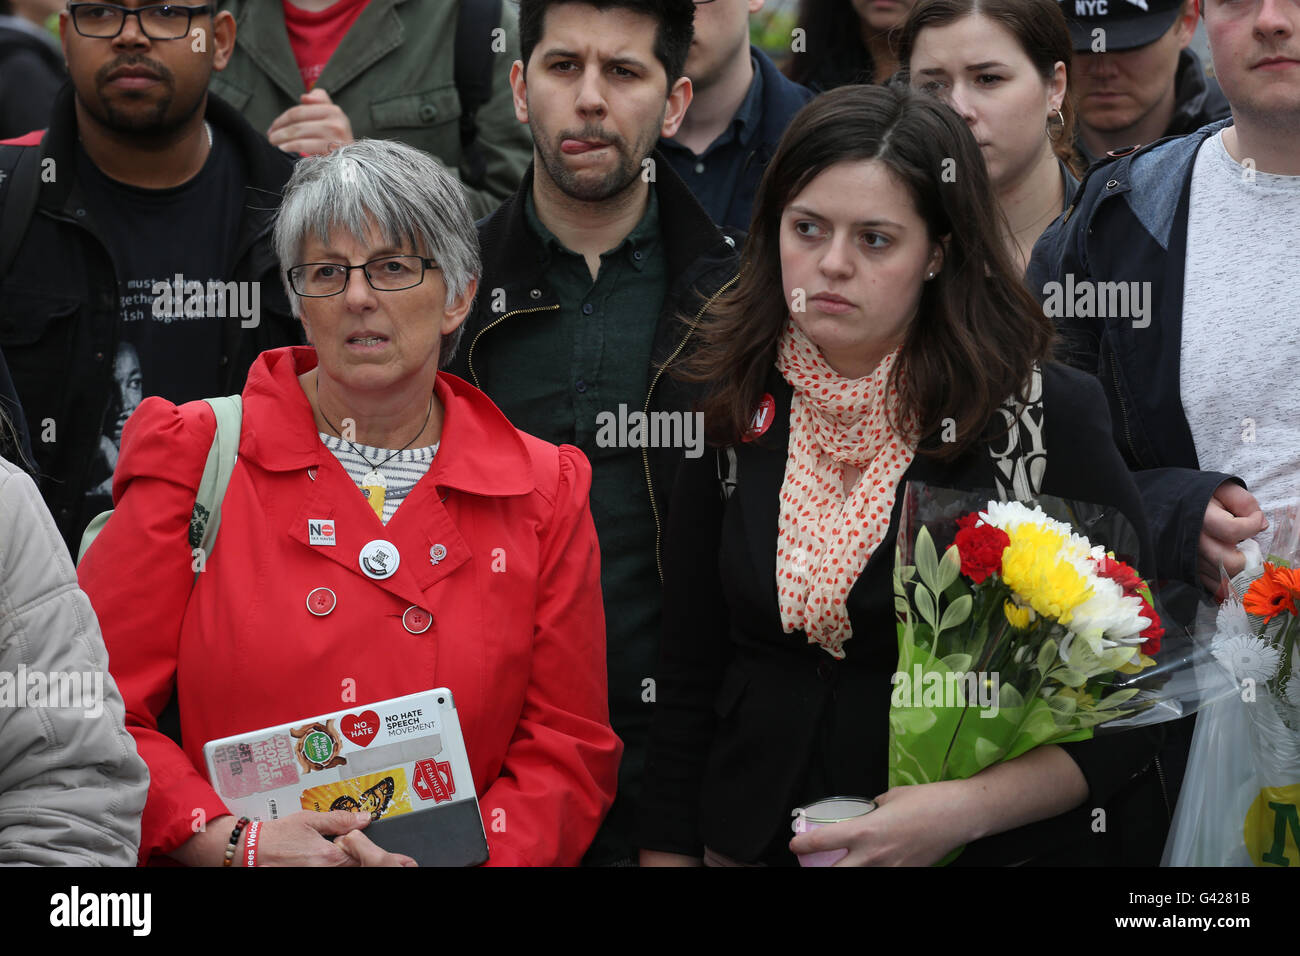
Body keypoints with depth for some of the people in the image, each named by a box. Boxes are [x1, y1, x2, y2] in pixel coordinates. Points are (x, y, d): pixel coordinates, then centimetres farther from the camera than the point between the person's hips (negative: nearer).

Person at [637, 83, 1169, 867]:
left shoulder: (1047, 414, -13)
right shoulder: (738, 407, -2)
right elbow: (687, 683, 2)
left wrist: (971, 807, -24)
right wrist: (668, 852, -5)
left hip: (989, 849, -3)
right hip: (753, 839, 3)